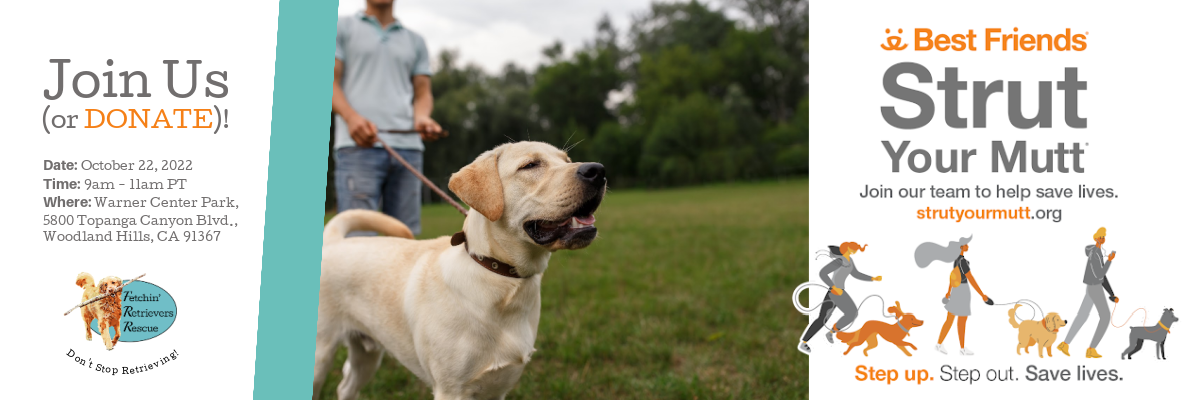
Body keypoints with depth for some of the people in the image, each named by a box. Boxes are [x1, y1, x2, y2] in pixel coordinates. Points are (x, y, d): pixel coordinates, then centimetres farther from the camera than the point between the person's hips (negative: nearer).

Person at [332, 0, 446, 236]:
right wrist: (351, 117, -15)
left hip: (408, 145, 4)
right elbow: (331, 81, 5)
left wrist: (421, 118, -5)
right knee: (356, 235, -13)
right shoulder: (342, 28, 15)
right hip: (359, 144, -3)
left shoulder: (415, 41, 24)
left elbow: (423, 92, 19)